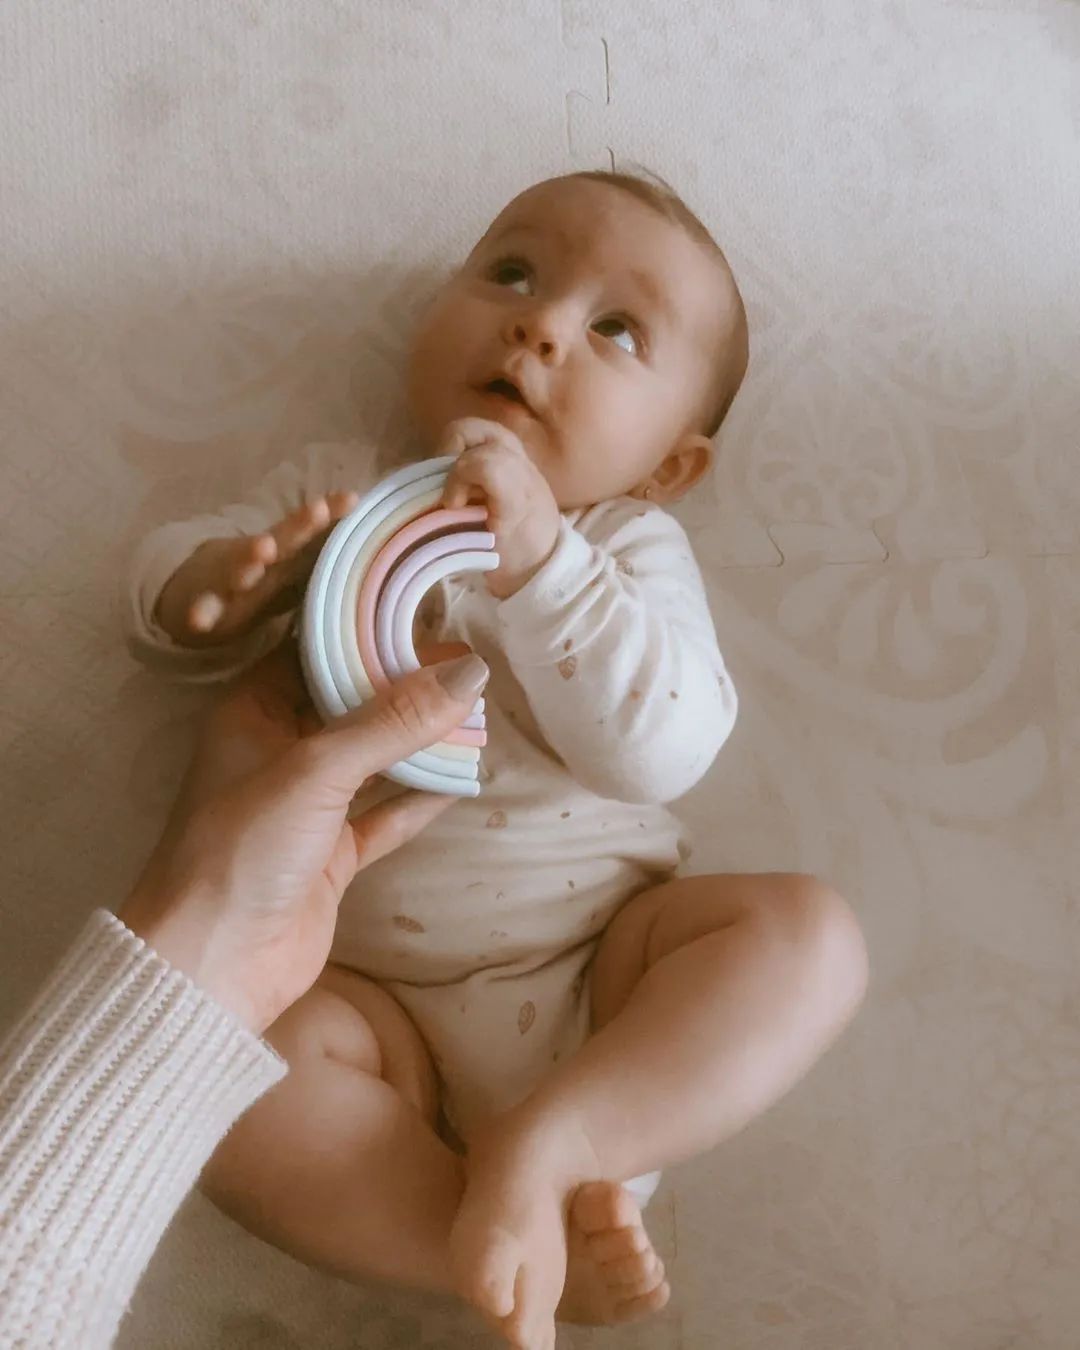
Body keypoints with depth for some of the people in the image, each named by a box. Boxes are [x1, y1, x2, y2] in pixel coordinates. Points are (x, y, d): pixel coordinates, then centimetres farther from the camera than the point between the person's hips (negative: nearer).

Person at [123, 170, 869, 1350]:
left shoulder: (630, 547, 4)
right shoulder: (337, 492, 10)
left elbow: (663, 747, -13)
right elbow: (159, 607, 5)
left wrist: (537, 556, -25)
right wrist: (234, 575, -19)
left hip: (609, 967, 0)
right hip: (388, 1004, 0)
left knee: (805, 930, -22)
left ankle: (549, 1144, -28)